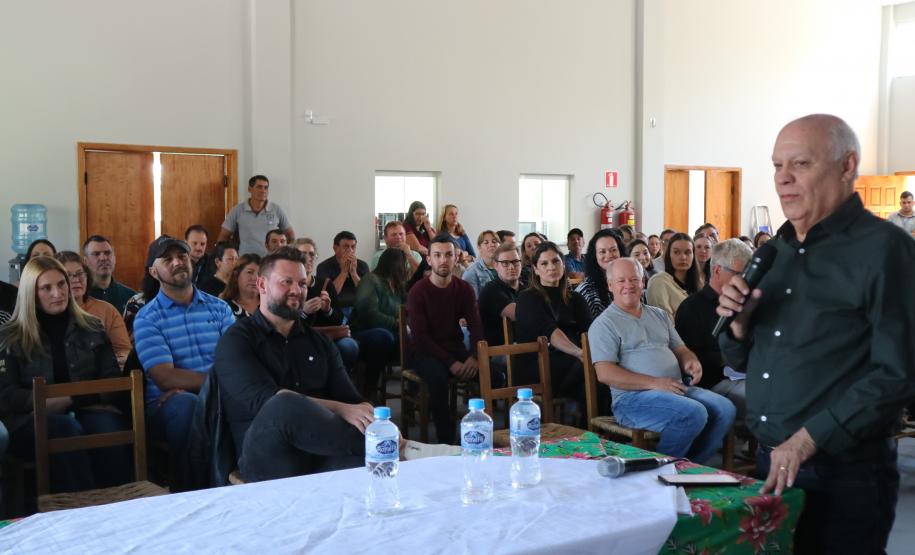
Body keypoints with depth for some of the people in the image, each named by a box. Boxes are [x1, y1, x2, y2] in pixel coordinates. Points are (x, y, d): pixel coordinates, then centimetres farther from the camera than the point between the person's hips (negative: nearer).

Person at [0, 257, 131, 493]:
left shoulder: (91, 328, 17)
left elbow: (112, 380, 9)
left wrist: (71, 400, -7)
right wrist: (44, 401, -16)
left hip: (87, 410, 2)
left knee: (108, 428, -36)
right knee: (67, 429, -38)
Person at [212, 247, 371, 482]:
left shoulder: (318, 341, 22)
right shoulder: (236, 341, 5)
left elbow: (351, 400, 13)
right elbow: (265, 400, -12)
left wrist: (368, 416, -12)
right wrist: (341, 410, -20)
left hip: (323, 451, 1)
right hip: (267, 456, -1)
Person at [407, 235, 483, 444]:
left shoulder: (463, 289, 5)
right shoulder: (418, 292, -8)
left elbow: (476, 326, 0)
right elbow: (420, 337, -14)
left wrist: (474, 356, -20)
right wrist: (451, 363, -22)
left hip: (456, 348, 4)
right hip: (426, 352, -4)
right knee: (438, 378, -37)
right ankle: (446, 440, -24)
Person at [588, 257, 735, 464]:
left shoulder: (659, 315, 23)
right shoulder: (604, 324, 0)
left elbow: (680, 350, 25)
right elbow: (605, 374, -11)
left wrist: (691, 362, -2)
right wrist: (654, 383, -17)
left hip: (676, 388, 7)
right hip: (633, 397, -7)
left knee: (725, 409, -15)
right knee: (693, 414, -29)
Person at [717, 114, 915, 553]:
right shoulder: (776, 250, 9)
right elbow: (743, 360, 15)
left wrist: (809, 439, -20)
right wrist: (738, 321, -5)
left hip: (845, 476, -6)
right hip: (771, 465, 7)